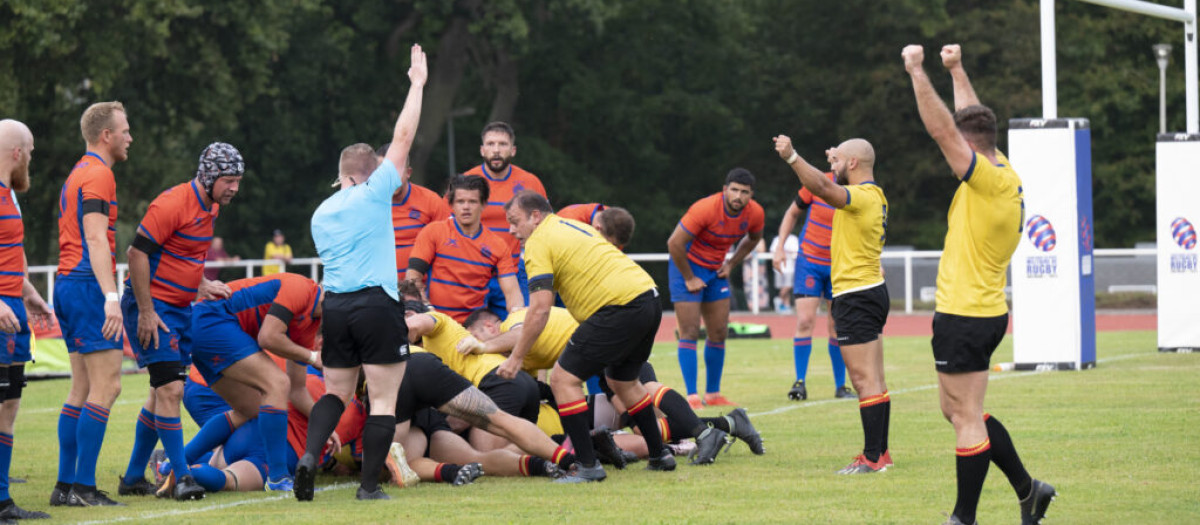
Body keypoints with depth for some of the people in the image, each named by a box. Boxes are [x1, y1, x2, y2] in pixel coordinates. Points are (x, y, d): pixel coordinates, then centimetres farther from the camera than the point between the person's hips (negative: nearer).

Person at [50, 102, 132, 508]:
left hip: (68, 285, 10)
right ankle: (84, 487, -13)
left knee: (82, 389, 10)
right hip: (88, 287, -10)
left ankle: (65, 485, 9)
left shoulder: (78, 174, 21)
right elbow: (96, 240, -19)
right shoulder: (98, 174, -10)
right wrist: (111, 297, -25)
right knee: (106, 386, -10)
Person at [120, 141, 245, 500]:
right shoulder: (173, 204, -19)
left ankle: (134, 477, 18)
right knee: (170, 389, -13)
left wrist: (200, 288, 11)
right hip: (152, 307, -9)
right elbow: (137, 253, -20)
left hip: (180, 308, 9)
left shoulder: (210, 208, 10)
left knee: (165, 393, 10)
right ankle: (181, 477, -9)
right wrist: (146, 312, -21)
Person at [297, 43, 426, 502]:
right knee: (384, 397, 0)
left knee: (336, 392, 14)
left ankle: (310, 455, -10)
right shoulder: (375, 193, -1)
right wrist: (417, 83, 11)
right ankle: (369, 485, -5)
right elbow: (403, 136, 2)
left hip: (335, 306, 5)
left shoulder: (320, 214, 16)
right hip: (377, 304, -5)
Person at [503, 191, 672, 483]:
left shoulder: (538, 242, -4)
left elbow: (540, 308, -12)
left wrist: (516, 357, -6)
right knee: (623, 380, 28)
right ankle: (659, 455, 33)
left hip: (620, 308, -10)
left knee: (564, 378, -5)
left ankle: (587, 465, -9)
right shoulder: (572, 226, 24)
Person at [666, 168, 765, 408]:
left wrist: (731, 264, 2)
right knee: (690, 333, -10)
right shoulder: (705, 209, -29)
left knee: (719, 334, 6)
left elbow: (753, 238, 14)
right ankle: (691, 396, -11)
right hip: (688, 265, -6)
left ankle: (713, 393, 16)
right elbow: (674, 243, -25)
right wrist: (689, 279, -18)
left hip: (716, 271, 6)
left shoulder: (754, 213, -10)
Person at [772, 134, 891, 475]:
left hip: (856, 296, -10)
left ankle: (873, 457, -13)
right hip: (871, 291, 10)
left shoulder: (863, 196, -16)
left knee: (865, 379, -11)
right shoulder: (873, 195, 14)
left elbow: (823, 188, -34)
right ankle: (879, 452, 14)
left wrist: (791, 157, -38)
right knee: (873, 380, 11)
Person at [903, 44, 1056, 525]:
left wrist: (918, 72, -16)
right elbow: (970, 121, 25)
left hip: (965, 317, -10)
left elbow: (942, 128, -22)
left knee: (966, 417, -4)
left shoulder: (989, 179, -16)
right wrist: (956, 70, 31)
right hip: (985, 311, 10)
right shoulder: (1004, 175, 9)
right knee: (959, 411, 18)